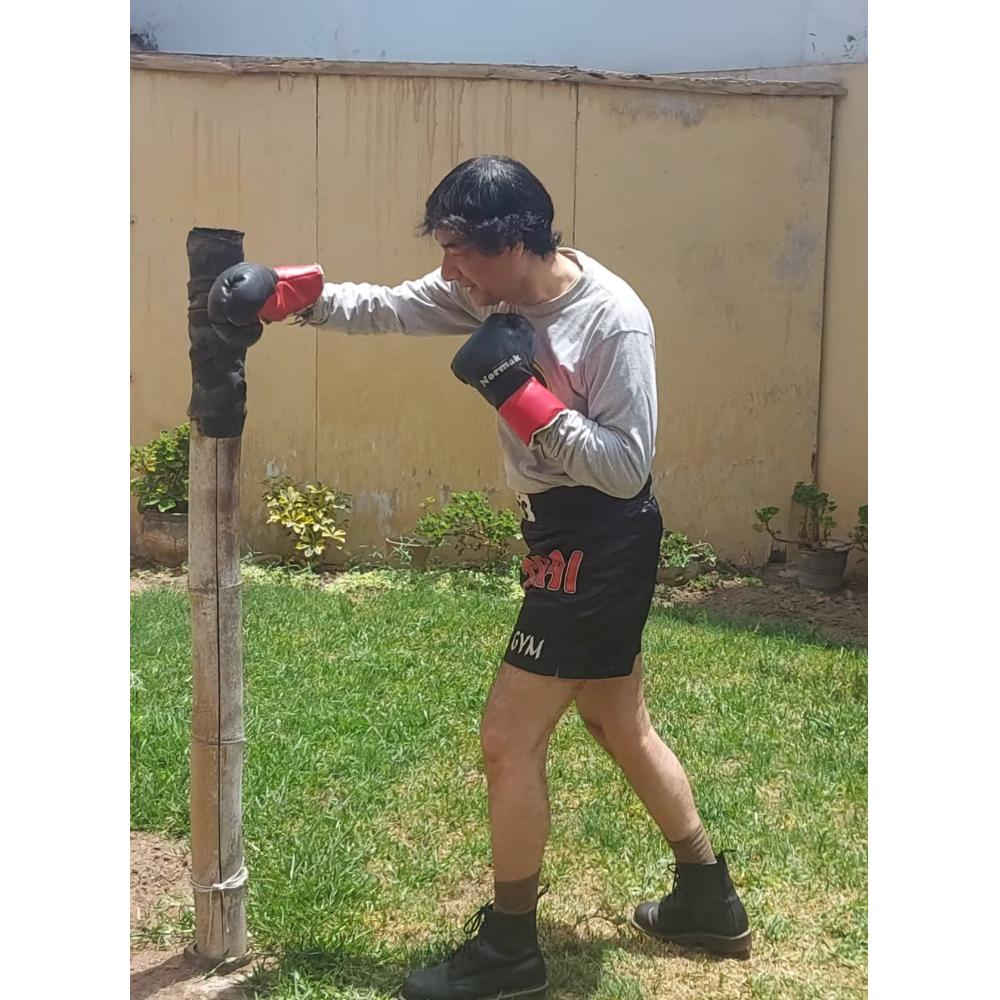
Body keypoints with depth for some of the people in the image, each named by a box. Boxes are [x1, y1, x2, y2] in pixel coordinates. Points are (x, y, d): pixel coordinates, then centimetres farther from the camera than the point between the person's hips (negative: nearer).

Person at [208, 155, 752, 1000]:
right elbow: (386, 308, 4)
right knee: (621, 726, 20)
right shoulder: (495, 292, 0)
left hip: (600, 544, -9)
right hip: (568, 537, 9)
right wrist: (289, 294, -10)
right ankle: (709, 901, 37)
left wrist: (520, 392, -26)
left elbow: (627, 468, -24)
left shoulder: (614, 322, -23)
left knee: (508, 741, -2)